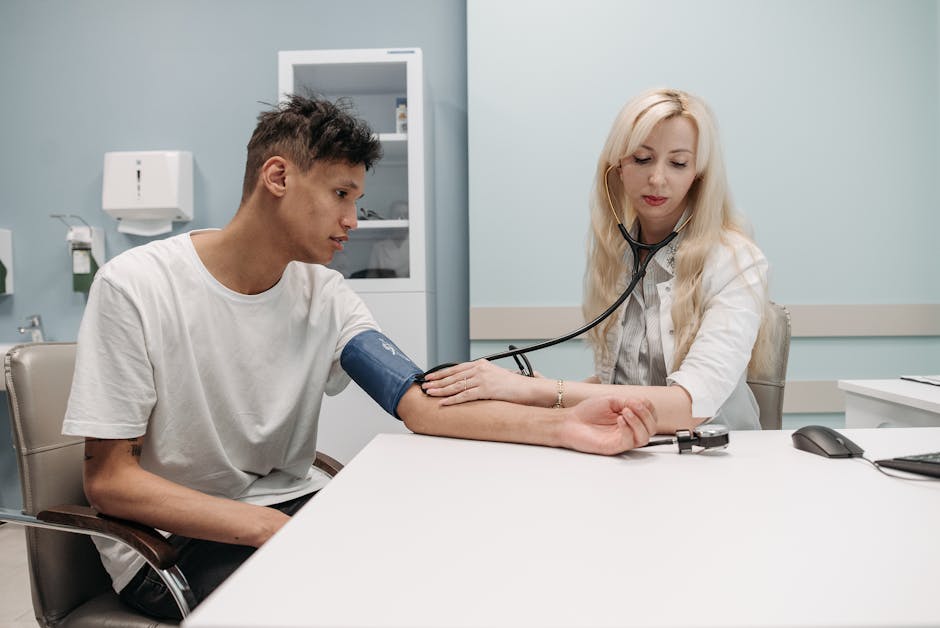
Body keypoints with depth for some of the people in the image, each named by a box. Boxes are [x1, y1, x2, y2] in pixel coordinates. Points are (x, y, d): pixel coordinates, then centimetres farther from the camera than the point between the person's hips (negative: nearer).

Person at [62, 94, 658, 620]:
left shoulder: (324, 294, -1)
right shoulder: (135, 288, -15)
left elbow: (422, 405, -12)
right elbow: (109, 480, -15)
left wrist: (563, 426, -28)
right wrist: (268, 528, -27)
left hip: (292, 505, 5)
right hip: (169, 540, -4)